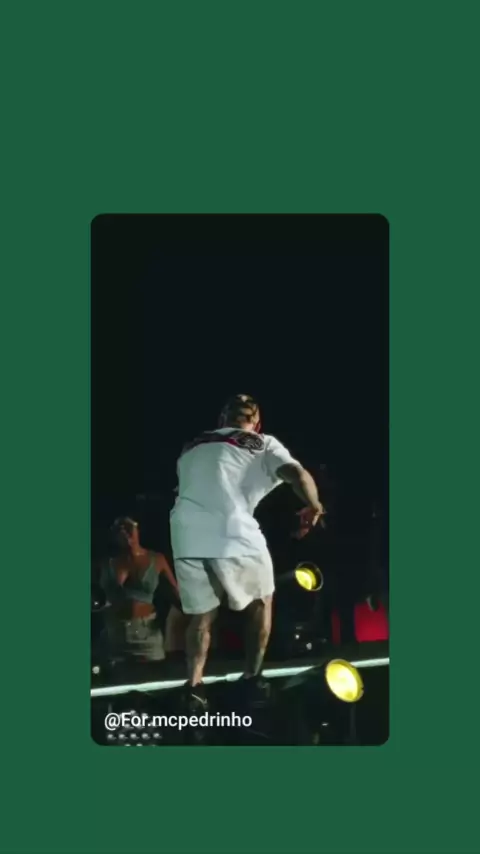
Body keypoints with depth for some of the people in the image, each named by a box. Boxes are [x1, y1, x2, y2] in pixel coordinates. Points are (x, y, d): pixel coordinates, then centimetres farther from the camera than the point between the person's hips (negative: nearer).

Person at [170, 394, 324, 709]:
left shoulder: (192, 447, 27)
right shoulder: (263, 444, 15)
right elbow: (299, 476, 0)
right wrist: (313, 508, 16)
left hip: (187, 535, 3)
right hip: (234, 533, -3)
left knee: (201, 615, 20)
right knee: (261, 601, 23)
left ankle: (194, 686, 5)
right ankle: (252, 678, 22)